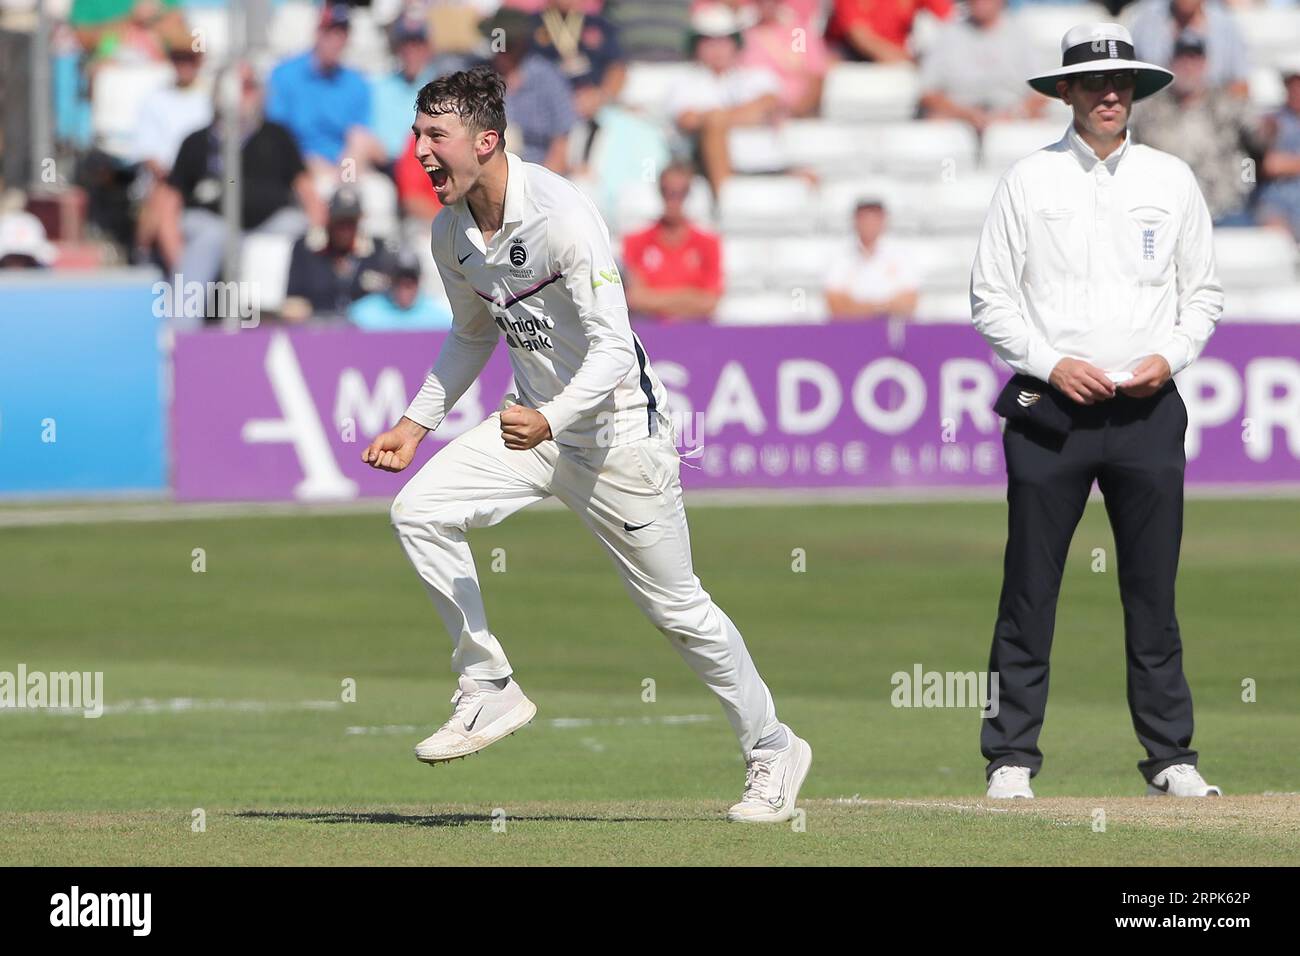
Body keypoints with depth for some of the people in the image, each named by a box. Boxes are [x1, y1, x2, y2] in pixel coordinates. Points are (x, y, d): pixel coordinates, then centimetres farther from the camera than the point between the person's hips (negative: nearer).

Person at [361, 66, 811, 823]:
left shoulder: (562, 216, -25)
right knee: (419, 511, -12)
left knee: (675, 605, 2)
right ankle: (490, 695, -2)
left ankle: (773, 749, 21)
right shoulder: (450, 232, -1)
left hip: (618, 430, -7)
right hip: (538, 424, 7)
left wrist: (551, 420, -43)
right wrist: (418, 424, 11)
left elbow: (613, 348, -29)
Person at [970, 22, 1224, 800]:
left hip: (1148, 410, 2)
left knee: (1153, 589, 2)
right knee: (1030, 589, -2)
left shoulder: (1172, 180, 9)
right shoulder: (1029, 181, 3)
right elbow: (991, 300, 3)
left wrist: (1169, 357, -5)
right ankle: (1012, 757, 4)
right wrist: (1052, 364, -11)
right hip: (1050, 411, -1)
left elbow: (1204, 293, 13)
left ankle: (1171, 757, 8)